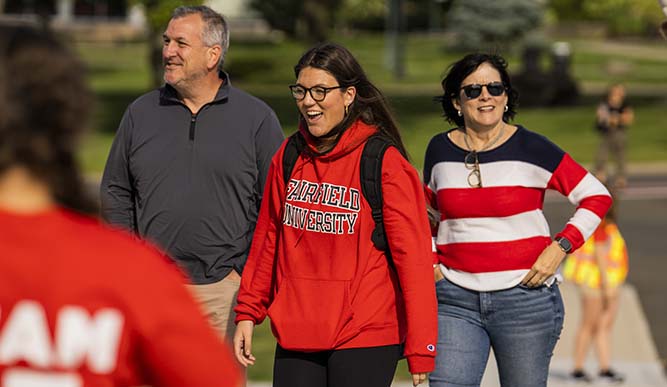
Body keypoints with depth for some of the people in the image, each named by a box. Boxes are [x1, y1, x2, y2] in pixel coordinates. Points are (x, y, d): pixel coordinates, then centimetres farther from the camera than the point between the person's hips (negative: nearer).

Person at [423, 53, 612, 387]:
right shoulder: (440, 150, 7)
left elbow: (597, 197, 2)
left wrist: (561, 246, -8)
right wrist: (430, 259, 11)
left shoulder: (530, 149, -2)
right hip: (455, 298, 2)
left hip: (525, 296, -2)